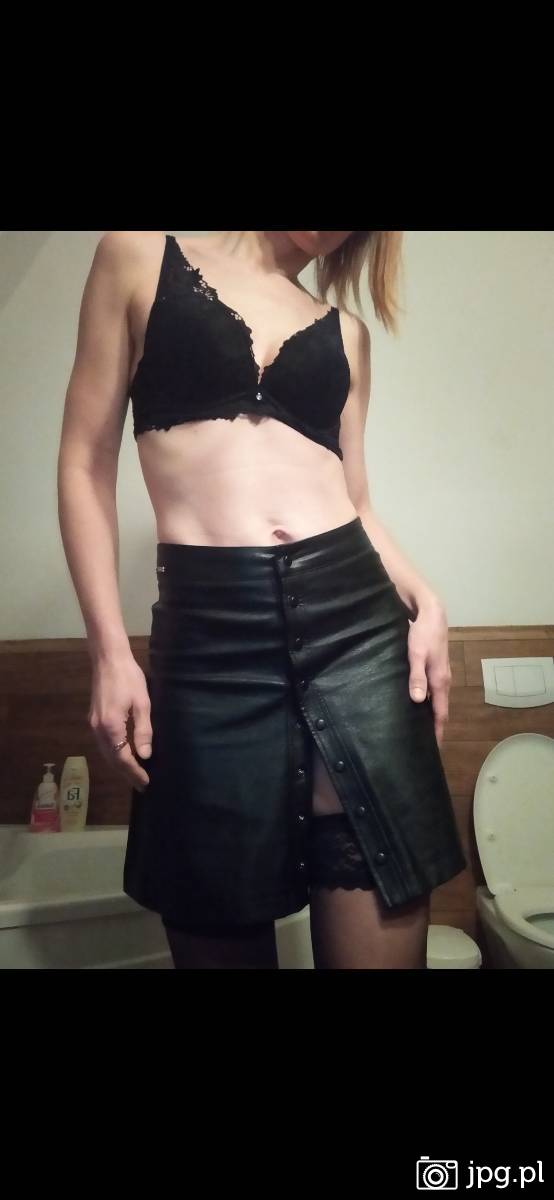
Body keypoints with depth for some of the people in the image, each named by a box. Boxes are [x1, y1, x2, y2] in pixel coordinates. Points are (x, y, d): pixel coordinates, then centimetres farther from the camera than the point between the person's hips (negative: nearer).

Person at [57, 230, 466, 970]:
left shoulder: (344, 331, 20)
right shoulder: (141, 256, 11)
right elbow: (87, 464, 6)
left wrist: (424, 600, -1)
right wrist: (110, 650, -2)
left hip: (356, 618, 3)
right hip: (210, 630, -2)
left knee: (379, 942, 1)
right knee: (225, 937, 8)